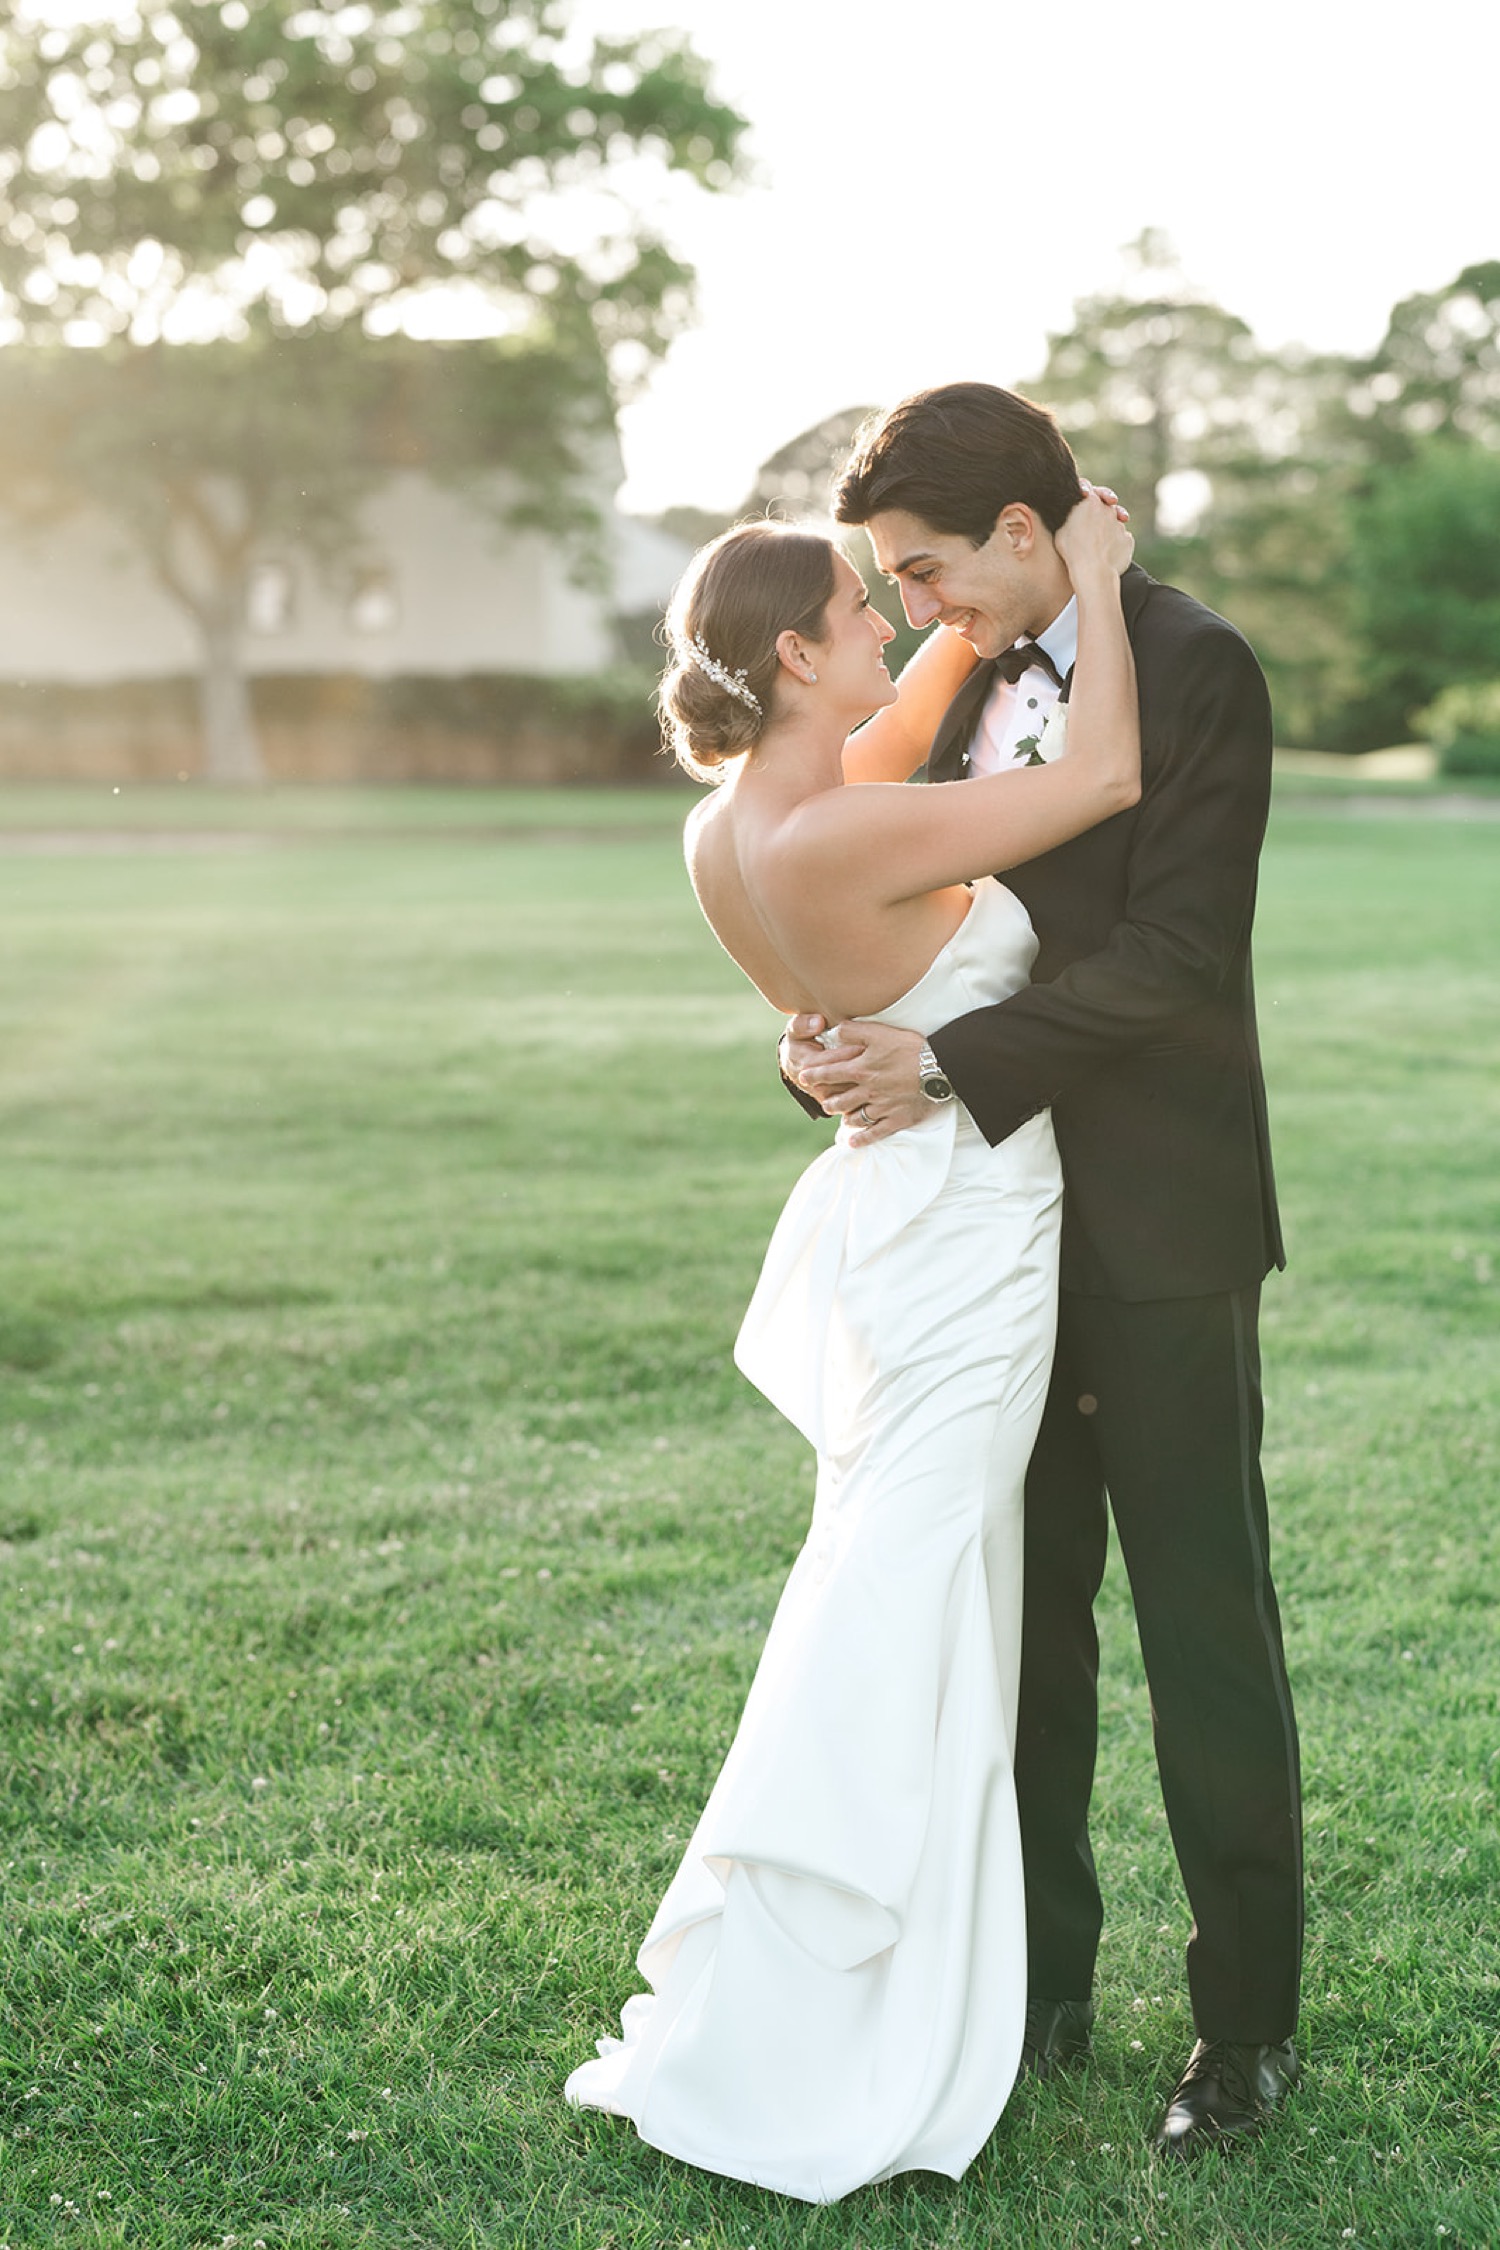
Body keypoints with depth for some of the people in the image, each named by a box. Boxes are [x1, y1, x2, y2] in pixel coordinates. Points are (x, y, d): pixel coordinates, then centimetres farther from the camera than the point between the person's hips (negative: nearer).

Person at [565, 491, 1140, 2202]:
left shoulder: (732, 828, 0)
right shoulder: (837, 842, -26)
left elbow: (902, 725, 21)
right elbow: (1109, 777, -21)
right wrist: (1093, 584, -8)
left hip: (894, 1211, 9)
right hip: (963, 1238, -9)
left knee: (930, 1617, 19)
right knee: (889, 1635, -1)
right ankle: (756, 2057, 7)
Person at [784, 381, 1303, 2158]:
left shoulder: (1195, 671, -11)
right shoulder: (961, 686, 11)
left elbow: (1176, 950, -19)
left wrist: (949, 1060, -23)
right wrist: (833, 1039, -8)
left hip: (1158, 1231, -7)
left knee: (1205, 1628, 3)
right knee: (1020, 1617, 13)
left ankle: (1250, 2017, 16)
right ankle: (1040, 1984, 27)